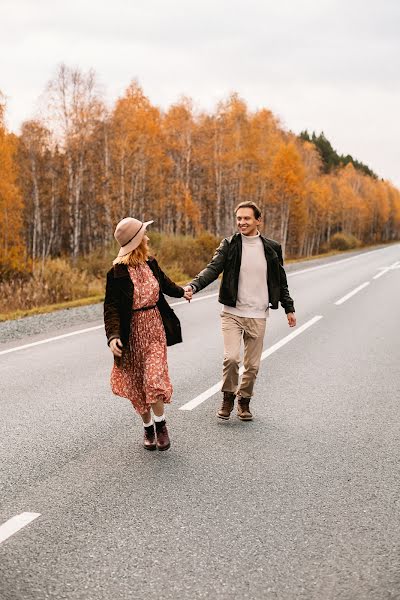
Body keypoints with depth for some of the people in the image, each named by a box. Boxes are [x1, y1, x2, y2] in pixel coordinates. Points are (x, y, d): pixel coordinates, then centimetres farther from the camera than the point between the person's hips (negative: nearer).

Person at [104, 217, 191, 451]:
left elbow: (164, 283, 25)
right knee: (137, 385, 7)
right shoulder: (118, 273, -14)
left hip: (155, 328, 3)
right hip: (132, 333, -2)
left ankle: (161, 424, 10)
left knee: (154, 380, -11)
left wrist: (181, 291, 41)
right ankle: (148, 428, 26)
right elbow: (111, 307, -15)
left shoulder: (151, 263, 2)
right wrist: (113, 336, -28)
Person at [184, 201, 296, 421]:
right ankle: (228, 397, 8)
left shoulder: (271, 248, 5)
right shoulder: (229, 245, -1)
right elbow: (213, 268, -13)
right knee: (231, 357, -16)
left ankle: (244, 400, 27)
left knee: (252, 365, 6)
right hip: (232, 313, -2)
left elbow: (280, 281, 15)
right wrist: (193, 286, -31)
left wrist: (289, 308, 17)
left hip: (258, 316, 2)